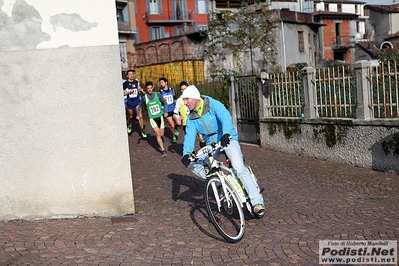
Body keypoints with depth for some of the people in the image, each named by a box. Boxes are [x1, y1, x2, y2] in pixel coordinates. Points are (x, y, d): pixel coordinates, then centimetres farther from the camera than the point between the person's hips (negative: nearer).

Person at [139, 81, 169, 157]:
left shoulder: (157, 94, -5)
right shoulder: (145, 97, -4)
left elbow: (165, 103, 2)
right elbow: (141, 105, 13)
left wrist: (165, 112, -10)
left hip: (160, 117, 1)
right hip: (152, 118, -1)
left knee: (161, 135, 8)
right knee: (158, 134, -15)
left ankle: (161, 144, 41)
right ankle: (163, 150, -14)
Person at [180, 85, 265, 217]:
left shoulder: (213, 105, -16)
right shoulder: (191, 118, 1)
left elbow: (226, 118, -32)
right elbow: (189, 136, -11)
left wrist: (226, 134, -52)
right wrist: (186, 153, -29)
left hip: (227, 140, -6)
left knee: (239, 168, -24)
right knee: (192, 164, -8)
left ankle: (258, 203, -23)